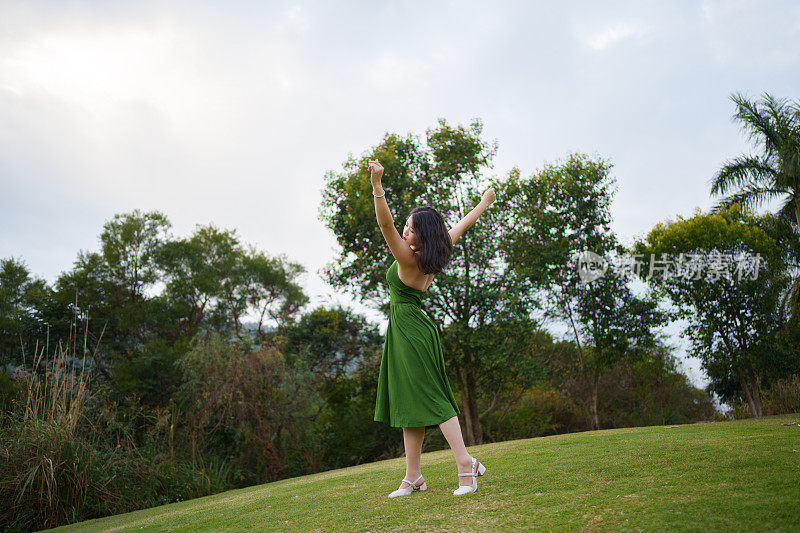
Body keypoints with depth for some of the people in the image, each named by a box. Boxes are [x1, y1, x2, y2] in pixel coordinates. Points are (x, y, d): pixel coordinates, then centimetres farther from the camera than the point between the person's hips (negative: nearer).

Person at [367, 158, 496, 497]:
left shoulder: (407, 259, -15)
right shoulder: (434, 257, 5)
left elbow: (385, 224, -29)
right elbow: (459, 228, 19)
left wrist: (377, 185, -39)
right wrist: (484, 204, 32)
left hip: (409, 329, -9)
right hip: (414, 329, 9)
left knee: (431, 399, -6)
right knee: (408, 402, 10)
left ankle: (465, 462, -4)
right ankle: (413, 476, 15)